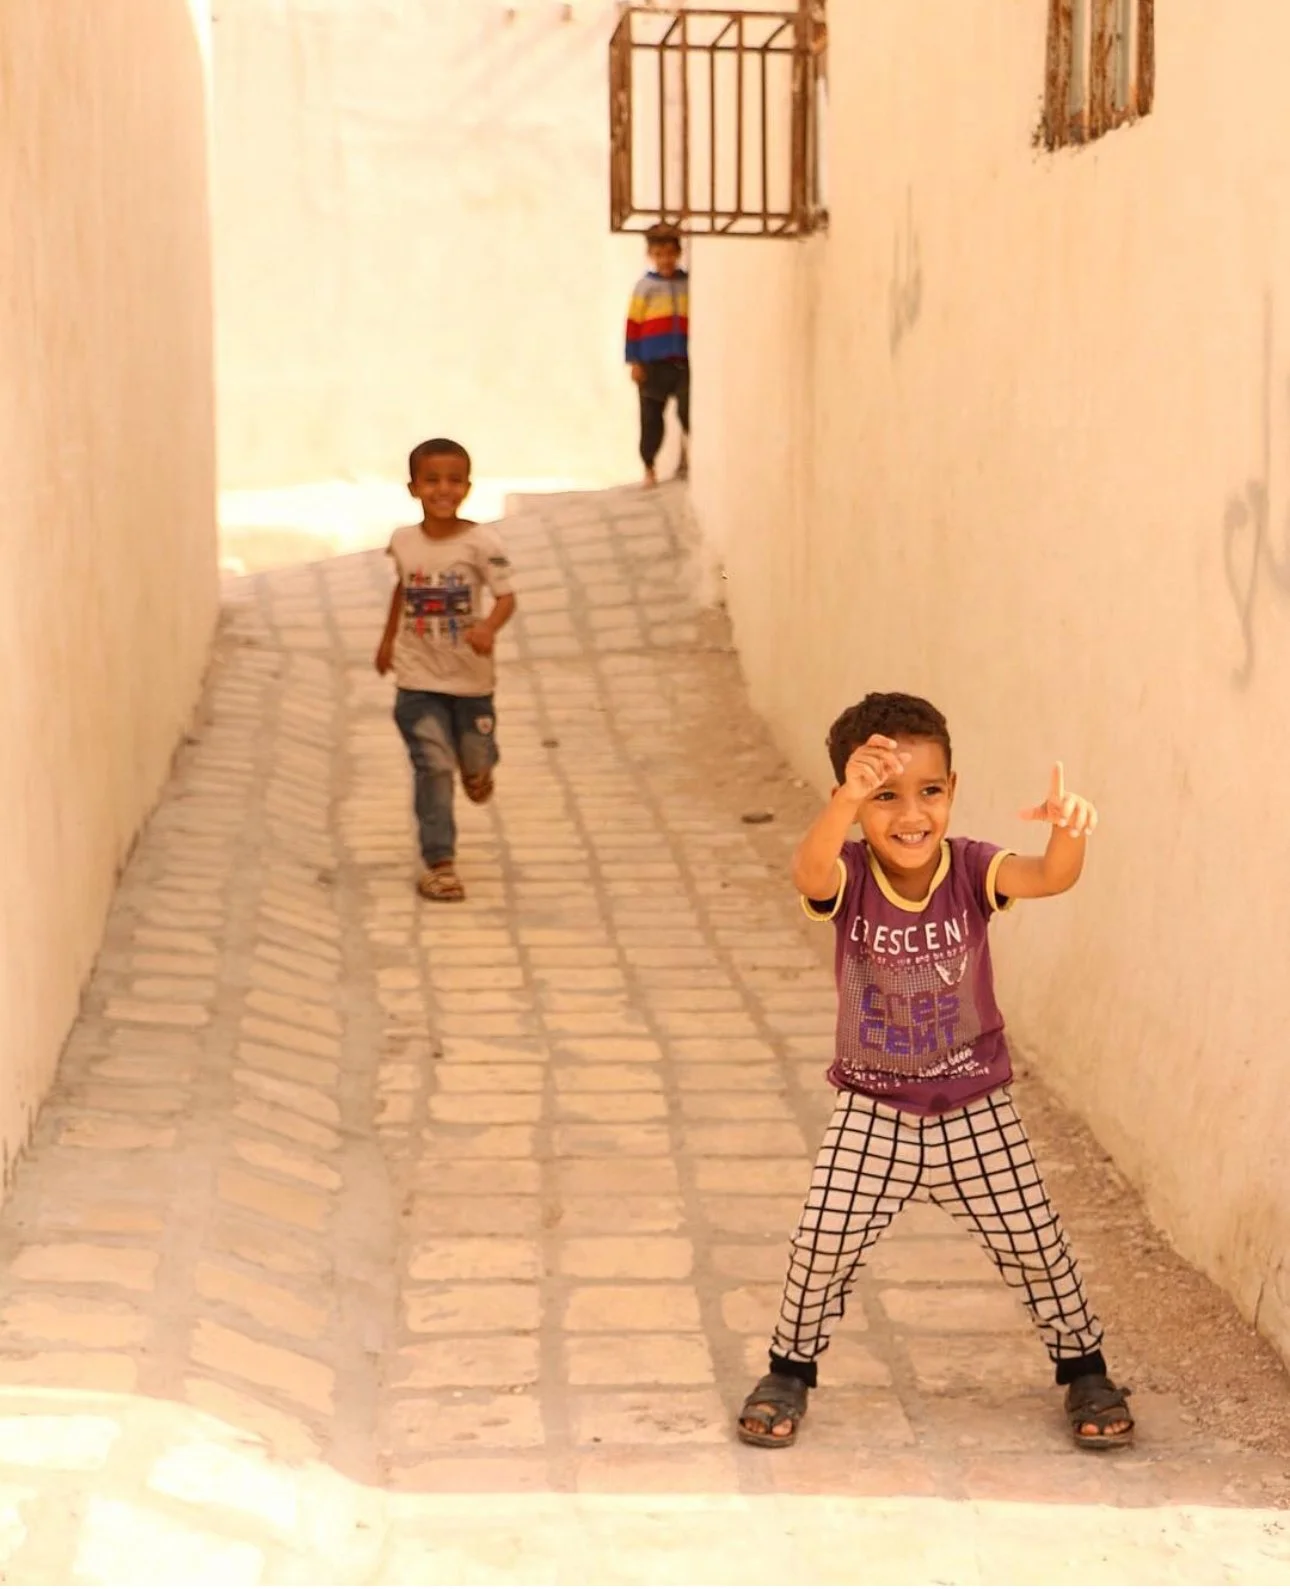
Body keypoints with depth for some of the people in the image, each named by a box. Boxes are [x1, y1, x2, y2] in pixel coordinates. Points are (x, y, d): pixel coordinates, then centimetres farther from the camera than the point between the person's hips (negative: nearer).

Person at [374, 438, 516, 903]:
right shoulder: (403, 541, -2)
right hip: (418, 677, 1)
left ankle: (475, 768, 54)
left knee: (476, 758, 15)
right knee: (433, 766, -6)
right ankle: (439, 862, -3)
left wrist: (488, 628, -36)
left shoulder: (481, 541, -14)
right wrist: (387, 640, 22)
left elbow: (506, 596, -16)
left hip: (470, 675, -1)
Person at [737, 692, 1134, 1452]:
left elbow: (1051, 878, -37)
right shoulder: (848, 877, -18)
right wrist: (847, 802, -65)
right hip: (873, 1111, 0)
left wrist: (1069, 831, -62)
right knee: (824, 1242, -5)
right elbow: (810, 873, -44)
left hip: (977, 1112, 1)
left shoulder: (971, 870, -17)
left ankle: (1085, 1368, 32)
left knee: (1035, 1242, 8)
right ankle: (791, 1369, 21)